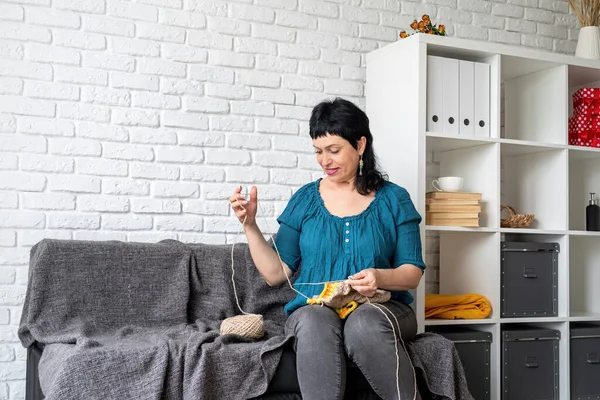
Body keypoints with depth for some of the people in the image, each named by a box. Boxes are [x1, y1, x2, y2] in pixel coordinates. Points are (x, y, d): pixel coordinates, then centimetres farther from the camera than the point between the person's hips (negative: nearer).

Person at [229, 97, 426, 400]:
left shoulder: (393, 199, 7)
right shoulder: (305, 199, 11)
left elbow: (413, 273, 4)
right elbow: (276, 273, 8)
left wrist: (380, 278, -17)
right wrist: (250, 225, -3)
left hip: (380, 308, 0)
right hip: (314, 308, 1)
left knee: (365, 322, -37)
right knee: (315, 322, -36)